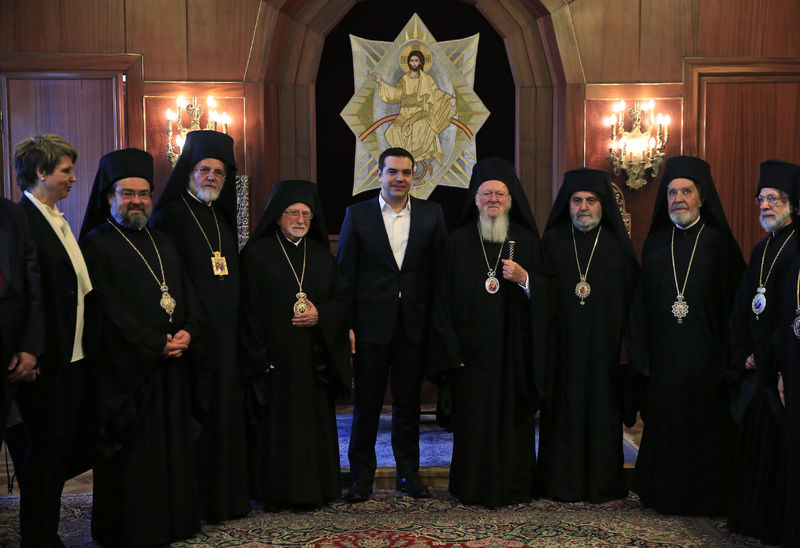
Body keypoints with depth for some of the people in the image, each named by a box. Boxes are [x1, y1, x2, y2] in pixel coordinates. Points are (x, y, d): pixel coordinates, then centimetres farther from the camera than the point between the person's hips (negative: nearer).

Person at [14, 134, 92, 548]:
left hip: (71, 357, 8)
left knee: (63, 450, 14)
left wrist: (81, 346, 12)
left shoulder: (57, 220, 15)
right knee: (44, 450, 2)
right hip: (45, 360, -8)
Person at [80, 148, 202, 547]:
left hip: (171, 364, 6)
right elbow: (109, 309, -11)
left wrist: (187, 332, -6)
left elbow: (187, 293, 13)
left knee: (173, 445, 8)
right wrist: (156, 343, -15)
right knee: (132, 453, -1)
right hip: (124, 367, -6)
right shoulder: (97, 244, -3)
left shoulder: (162, 243, 17)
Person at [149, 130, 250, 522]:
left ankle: (226, 496, 20)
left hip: (226, 336, 7)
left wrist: (240, 330, 13)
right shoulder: (170, 215, -4)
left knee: (226, 412, 9)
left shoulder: (223, 218, 17)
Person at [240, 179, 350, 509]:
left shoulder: (321, 255, 13)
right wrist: (259, 357, -13)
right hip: (275, 357, -4)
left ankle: (317, 489, 18)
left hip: (315, 358, 4)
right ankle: (277, 492, 11)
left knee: (316, 422, 7)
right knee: (278, 425, -1)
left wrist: (320, 315, -8)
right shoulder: (256, 254, -1)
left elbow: (343, 298, 12)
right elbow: (247, 309, -6)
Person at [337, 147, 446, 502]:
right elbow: (345, 273, 0)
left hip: (414, 324, 1)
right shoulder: (358, 214, 2)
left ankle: (408, 473, 23)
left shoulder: (431, 214, 5)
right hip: (371, 324, -1)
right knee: (366, 403, 6)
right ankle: (362, 476, 18)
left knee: (408, 403, 11)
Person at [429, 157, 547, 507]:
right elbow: (444, 299, 1)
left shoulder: (527, 241, 6)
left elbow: (548, 291, 7)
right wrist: (451, 350, -6)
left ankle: (513, 487, 17)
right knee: (473, 417, 2)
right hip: (471, 350, 0)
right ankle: (472, 488, 15)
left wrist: (525, 278, -14)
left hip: (514, 350, 1)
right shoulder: (458, 242, 4)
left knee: (513, 416, 3)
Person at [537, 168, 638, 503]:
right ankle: (560, 482, 14)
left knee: (603, 411, 4)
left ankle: (603, 482, 16)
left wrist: (627, 343, -5)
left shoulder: (618, 244, 4)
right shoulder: (552, 241, 5)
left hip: (604, 348, 0)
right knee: (563, 412, 3)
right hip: (562, 346, 0)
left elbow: (631, 297, 3)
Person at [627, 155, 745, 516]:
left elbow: (735, 303, -3)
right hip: (664, 358, 3)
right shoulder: (655, 243, 8)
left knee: (706, 427, 2)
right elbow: (641, 303, 8)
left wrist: (729, 358, -9)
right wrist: (641, 356, 3)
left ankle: (706, 498, 17)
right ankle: (665, 495, 22)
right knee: (665, 427, 8)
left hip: (706, 360, -3)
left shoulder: (719, 243, -1)